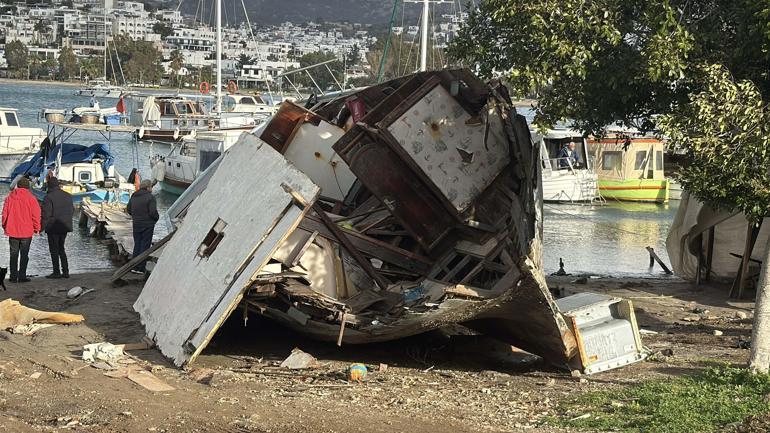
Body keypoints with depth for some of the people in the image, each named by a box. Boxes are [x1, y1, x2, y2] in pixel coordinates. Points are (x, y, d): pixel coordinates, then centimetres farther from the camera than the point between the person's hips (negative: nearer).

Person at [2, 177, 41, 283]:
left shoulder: (10, 197, 1)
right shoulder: (31, 198, -7)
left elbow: (4, 213, 6)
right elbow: (36, 215, -6)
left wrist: (5, 227, 18)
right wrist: (36, 228, 6)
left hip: (12, 231, 2)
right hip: (26, 231, -2)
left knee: (14, 254, 10)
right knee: (24, 254, 4)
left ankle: (13, 276, 10)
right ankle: (22, 276, 1)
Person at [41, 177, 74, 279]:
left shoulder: (49, 197, -14)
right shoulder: (67, 196, 7)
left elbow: (46, 214, -16)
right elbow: (72, 210, 12)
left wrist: (42, 227, -9)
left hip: (53, 227, -6)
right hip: (65, 227, 7)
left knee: (54, 250, 2)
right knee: (61, 248, 16)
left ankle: (56, 272, 2)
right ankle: (65, 271, 11)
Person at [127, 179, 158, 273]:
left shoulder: (133, 196, 7)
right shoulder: (150, 197, -15)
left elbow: (128, 209, 12)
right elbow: (153, 212, -19)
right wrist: (156, 218, 0)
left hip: (136, 224, 6)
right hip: (147, 225, -6)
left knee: (137, 244, 16)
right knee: (145, 245, 1)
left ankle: (134, 266, 18)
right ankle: (141, 268, 0)